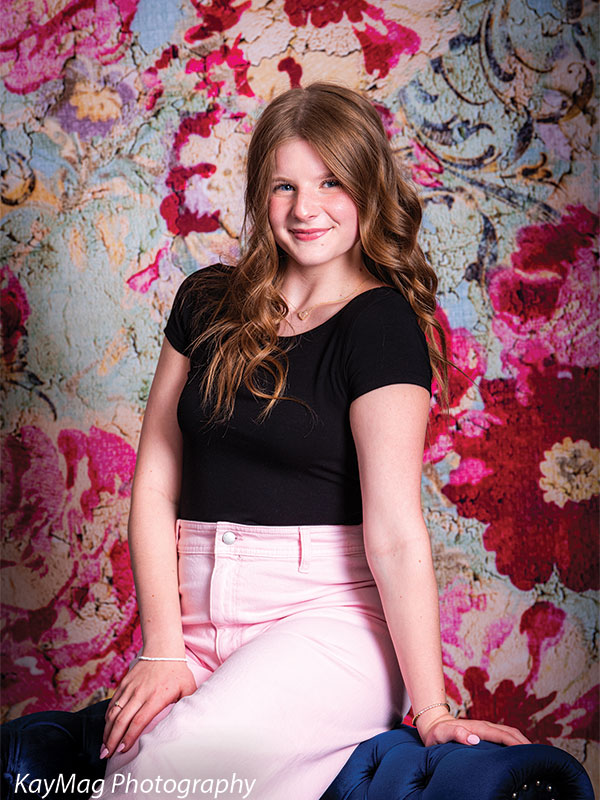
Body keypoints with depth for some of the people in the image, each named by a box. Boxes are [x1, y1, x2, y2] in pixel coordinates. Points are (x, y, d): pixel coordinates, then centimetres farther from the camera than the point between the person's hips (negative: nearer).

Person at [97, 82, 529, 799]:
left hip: (329, 613, -3)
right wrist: (163, 649, -5)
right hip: (193, 609, 4)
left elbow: (395, 532, -13)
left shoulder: (383, 324, -5)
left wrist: (430, 709, -15)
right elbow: (153, 484, 5)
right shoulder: (208, 302, 9)